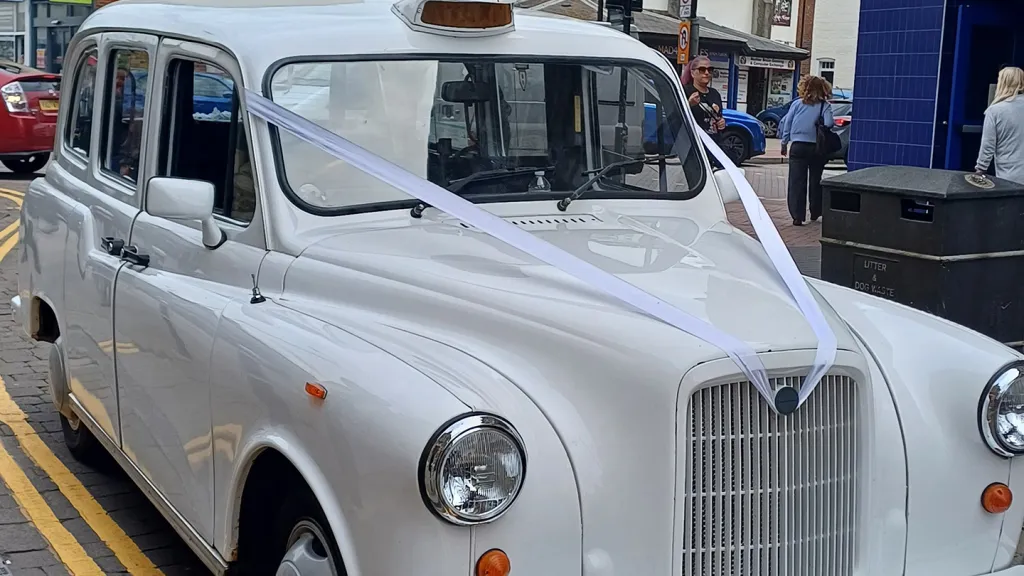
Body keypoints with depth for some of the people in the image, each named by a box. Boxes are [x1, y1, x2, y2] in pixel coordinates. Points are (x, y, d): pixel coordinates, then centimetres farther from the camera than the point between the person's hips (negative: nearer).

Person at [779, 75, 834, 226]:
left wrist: (784, 143, 11)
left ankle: (797, 216, -8)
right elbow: (829, 123, -17)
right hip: (816, 147, 0)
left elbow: (786, 123, 3)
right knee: (815, 181, 17)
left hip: (798, 147, 0)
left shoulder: (797, 104, 4)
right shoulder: (825, 106, -2)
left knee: (797, 182, -1)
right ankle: (815, 213, 28)